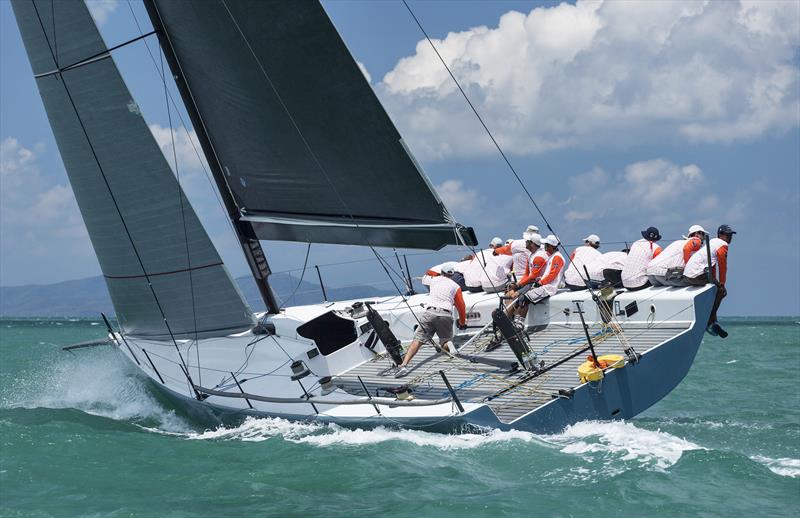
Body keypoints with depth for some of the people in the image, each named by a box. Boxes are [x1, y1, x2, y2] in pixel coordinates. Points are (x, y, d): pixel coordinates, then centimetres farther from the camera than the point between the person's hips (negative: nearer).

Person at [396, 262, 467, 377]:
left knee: (418, 340, -6)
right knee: (444, 343, 14)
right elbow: (461, 306, 22)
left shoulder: (434, 280, 23)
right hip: (446, 315, 0)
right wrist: (462, 323, 37)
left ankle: (404, 365, -23)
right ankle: (448, 344, -23)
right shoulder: (455, 286, 18)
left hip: (430, 312, 0)